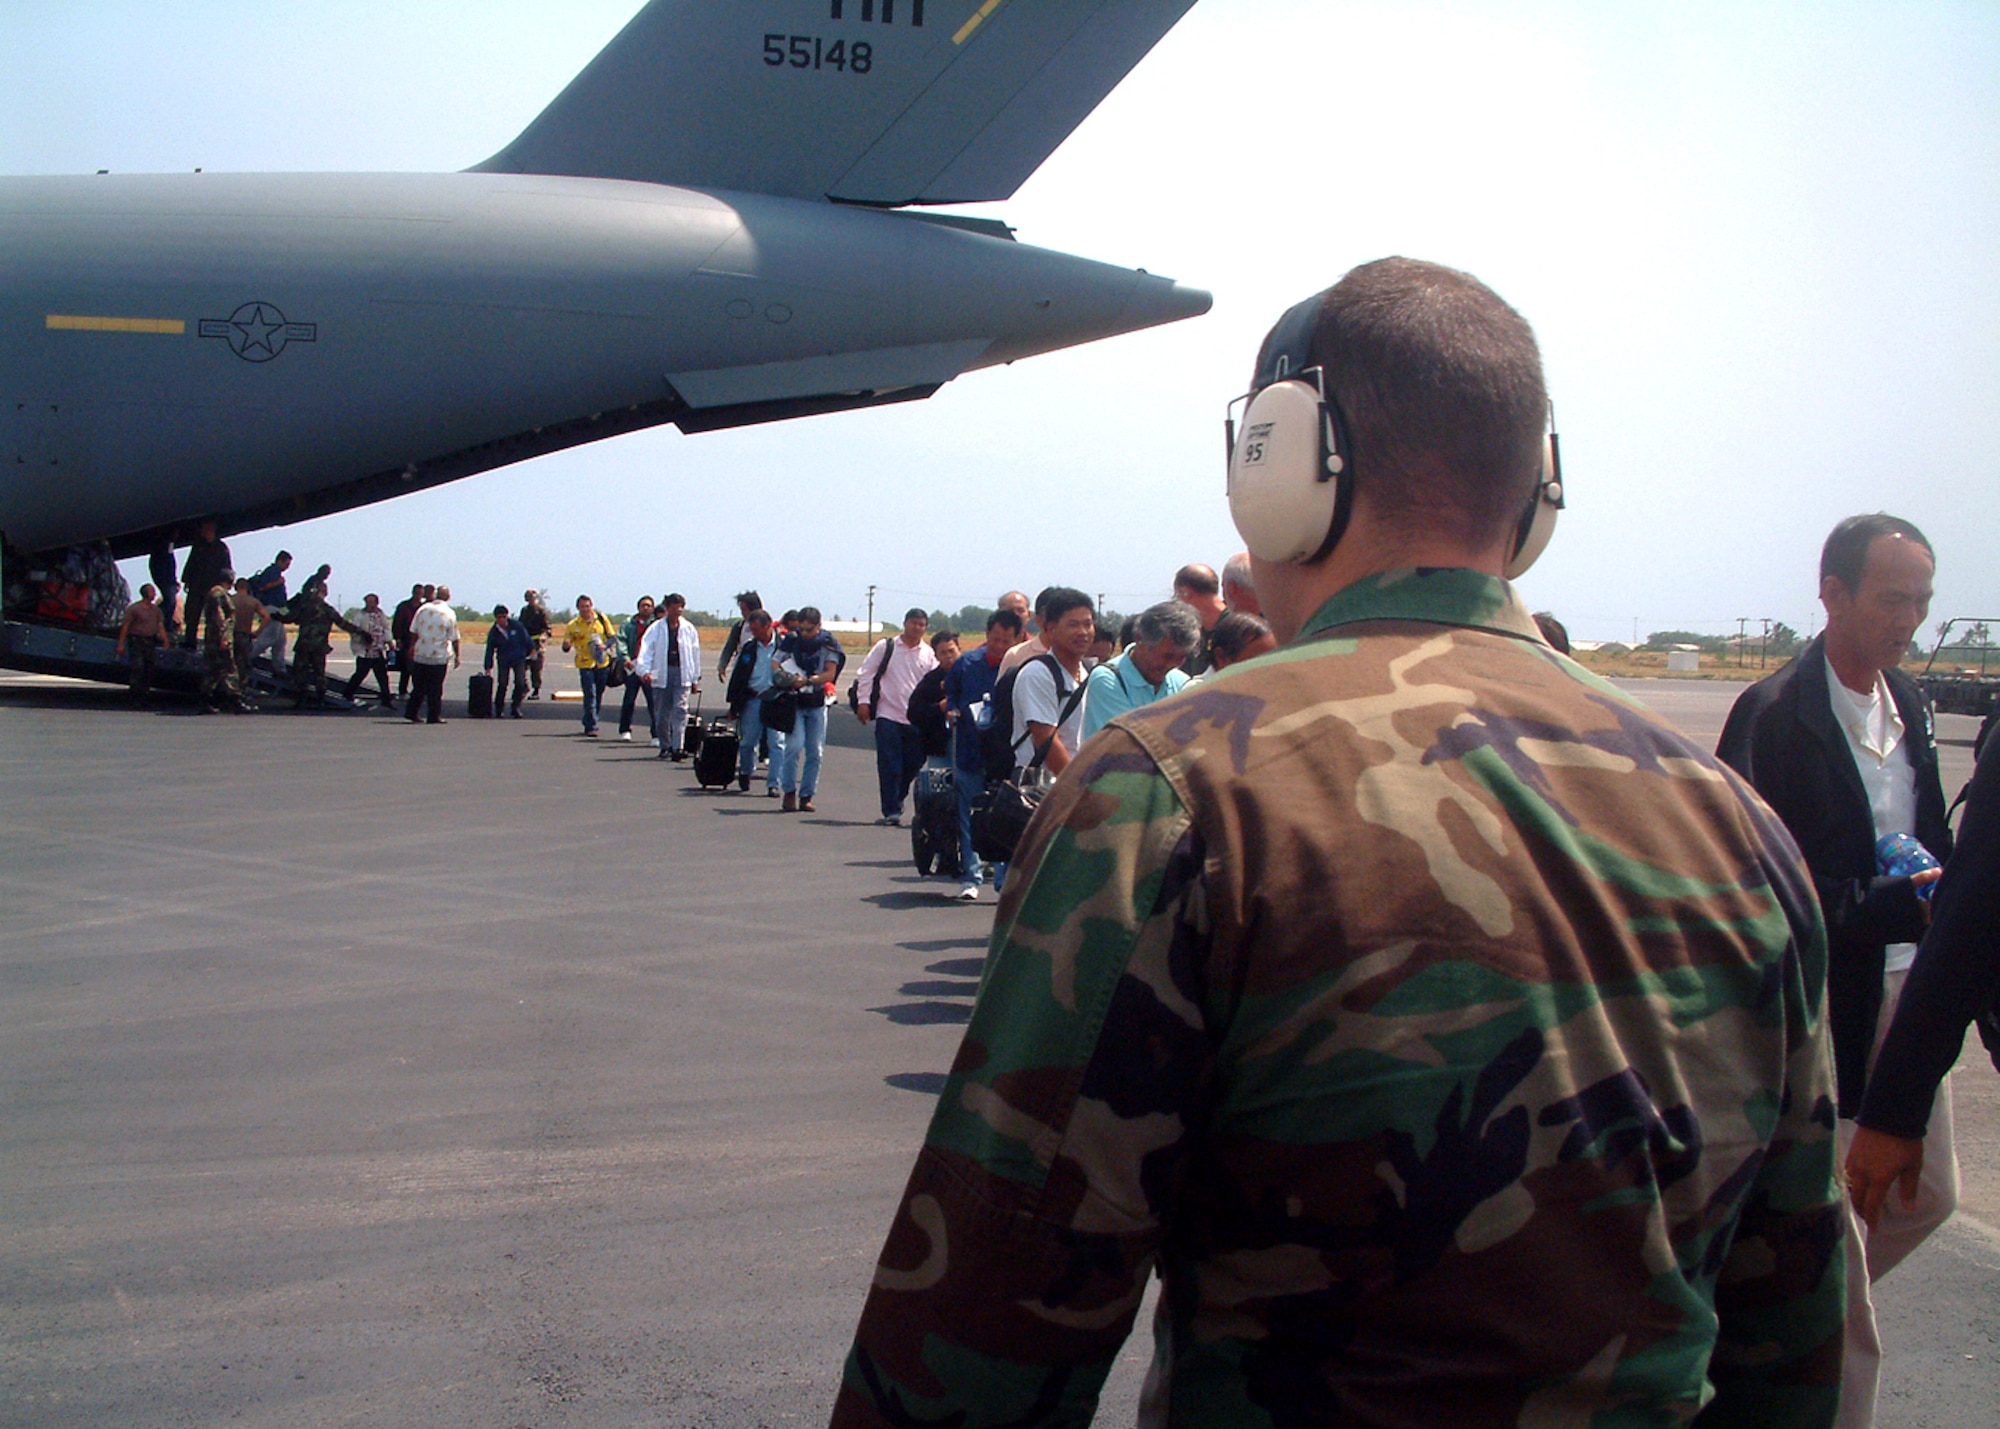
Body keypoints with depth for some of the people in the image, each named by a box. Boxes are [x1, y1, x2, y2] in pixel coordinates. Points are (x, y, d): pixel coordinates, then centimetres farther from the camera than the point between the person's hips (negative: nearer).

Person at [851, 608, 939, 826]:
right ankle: (891, 811, 0)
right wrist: (864, 701, -5)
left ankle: (894, 806, 24)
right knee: (889, 767, -5)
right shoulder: (885, 647, 5)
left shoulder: (929, 655, 10)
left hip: (916, 719, 3)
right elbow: (865, 674, 4)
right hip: (888, 716, -2)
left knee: (912, 766, 6)